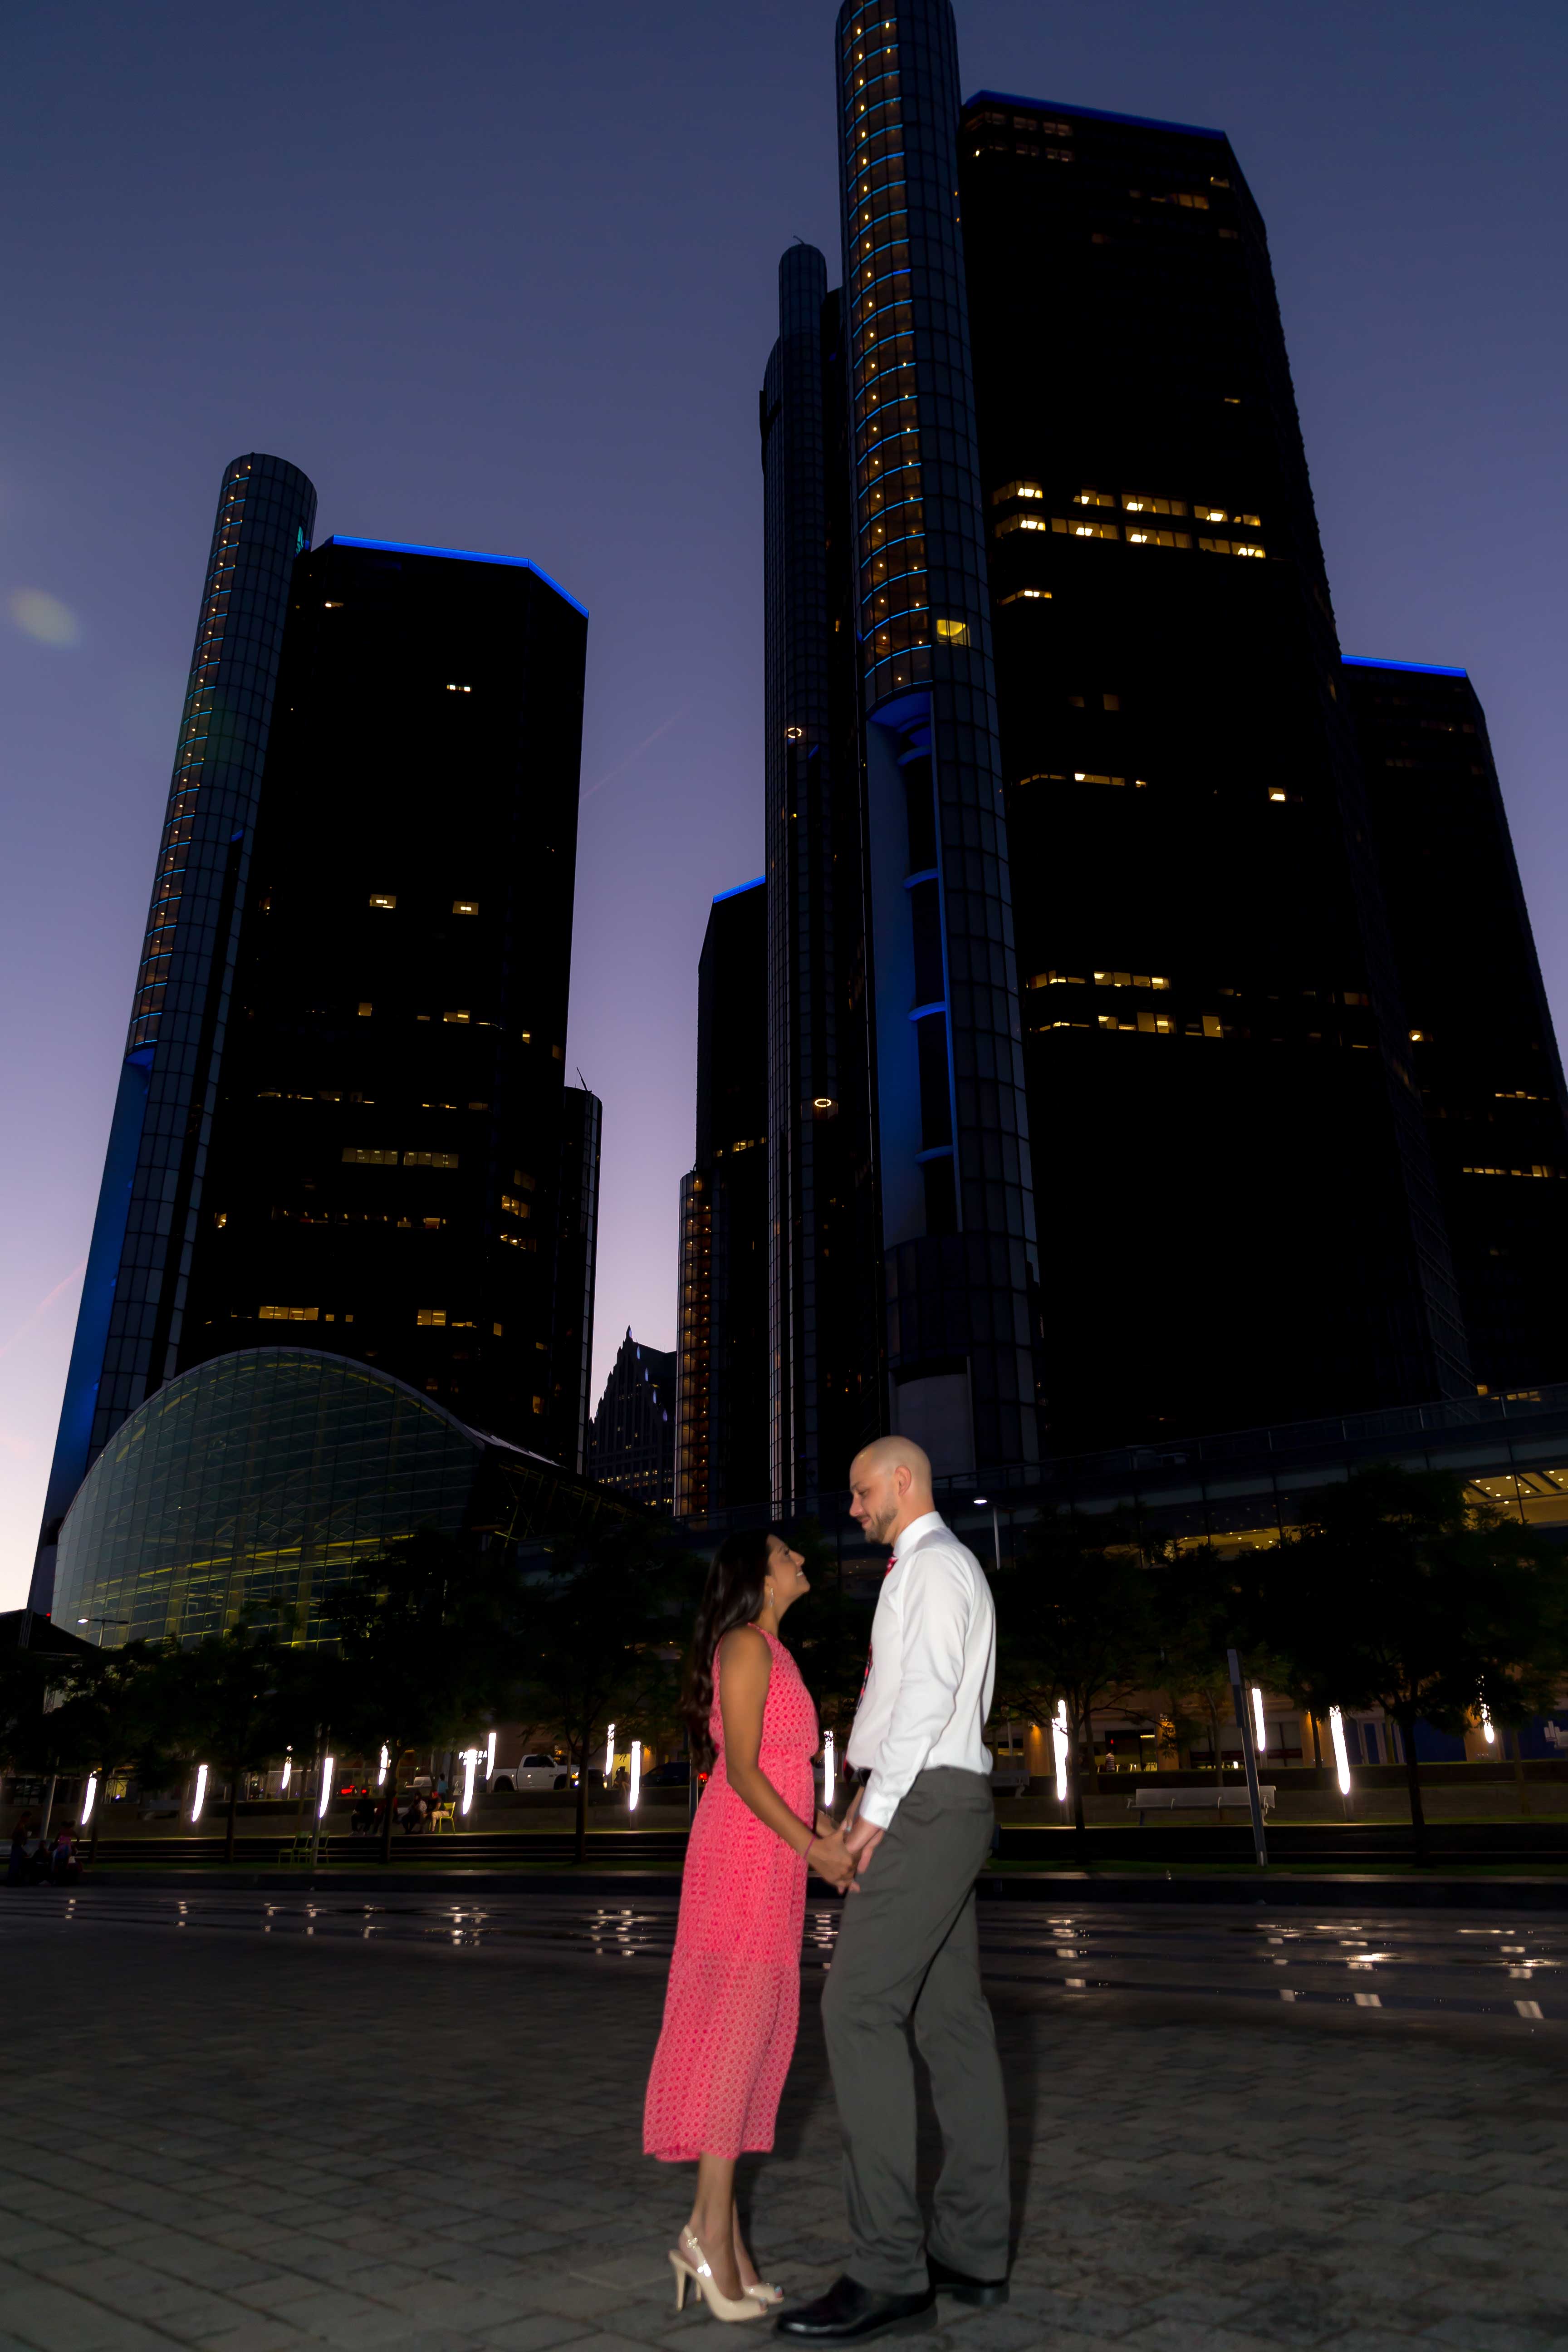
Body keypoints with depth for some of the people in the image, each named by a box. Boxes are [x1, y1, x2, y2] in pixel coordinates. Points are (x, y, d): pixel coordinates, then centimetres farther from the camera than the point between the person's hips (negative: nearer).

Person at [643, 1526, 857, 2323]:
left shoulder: (772, 1653, 18)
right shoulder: (746, 1646, -11)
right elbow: (740, 1769, -16)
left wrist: (832, 1833, 14)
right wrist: (812, 1846, -15)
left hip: (772, 1854, 9)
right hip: (744, 1849, -9)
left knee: (753, 2030, 9)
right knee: (739, 2019, -7)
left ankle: (721, 2230, 15)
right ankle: (710, 2226, -1)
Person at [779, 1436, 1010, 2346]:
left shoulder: (934, 1564, -10)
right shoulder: (939, 1570, 22)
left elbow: (927, 1692, -20)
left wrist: (879, 1808, -18)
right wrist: (879, 1800, 15)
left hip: (926, 1805, -10)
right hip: (938, 1805, 10)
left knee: (861, 2007, -13)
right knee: (951, 2017, 9)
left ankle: (890, 2269, -11)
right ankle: (974, 2251, 14)